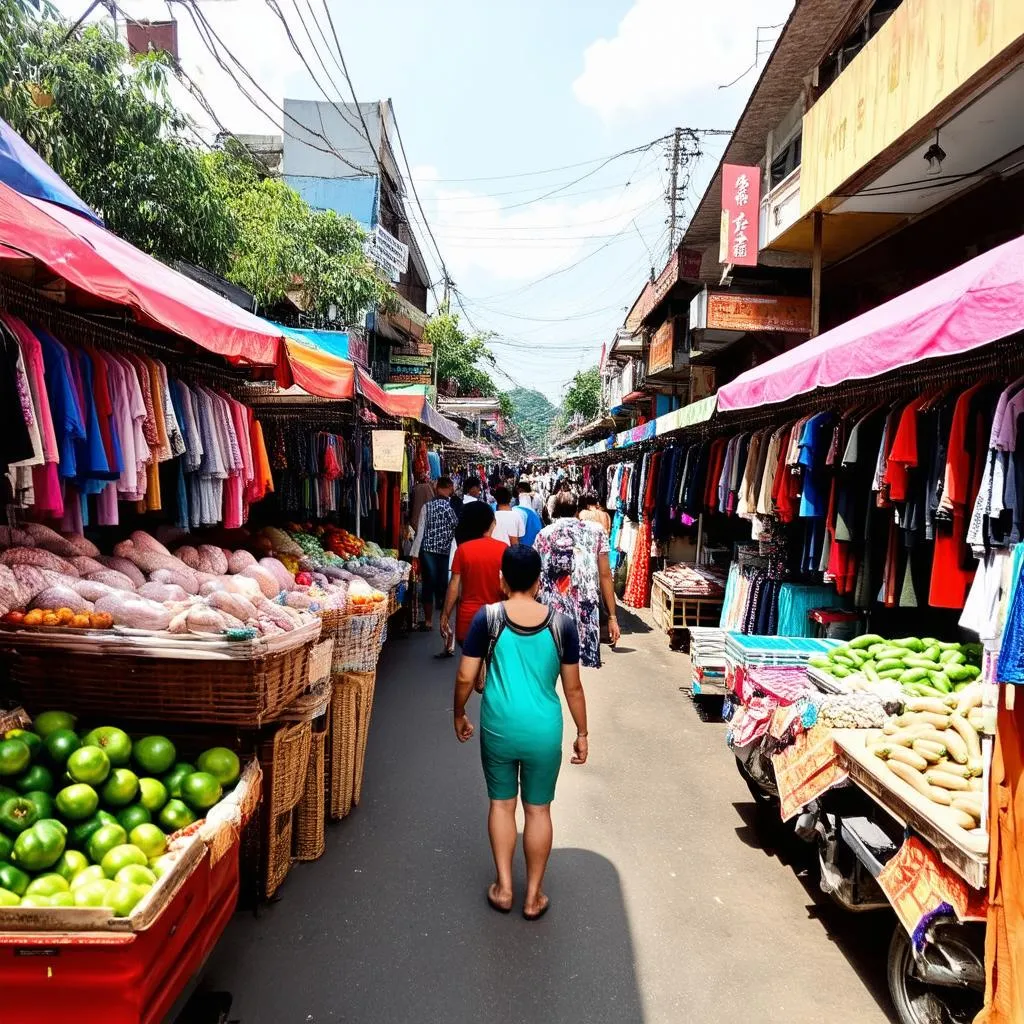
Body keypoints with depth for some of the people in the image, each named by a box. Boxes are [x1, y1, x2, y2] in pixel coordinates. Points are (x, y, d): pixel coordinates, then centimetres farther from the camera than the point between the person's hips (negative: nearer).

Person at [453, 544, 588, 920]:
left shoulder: (487, 618, -10)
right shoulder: (561, 624, -7)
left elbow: (465, 678, -7)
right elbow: (573, 687, -1)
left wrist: (459, 716, 10)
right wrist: (582, 733, 11)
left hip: (499, 727, 0)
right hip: (544, 731, 0)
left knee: (502, 803, 19)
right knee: (538, 809, 15)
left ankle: (503, 888, 27)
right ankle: (534, 896, 27)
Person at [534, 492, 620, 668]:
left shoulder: (543, 535, 8)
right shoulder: (595, 532, 9)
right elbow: (605, 576, 5)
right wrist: (612, 617, 7)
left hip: (551, 612, 0)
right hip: (586, 611, 0)